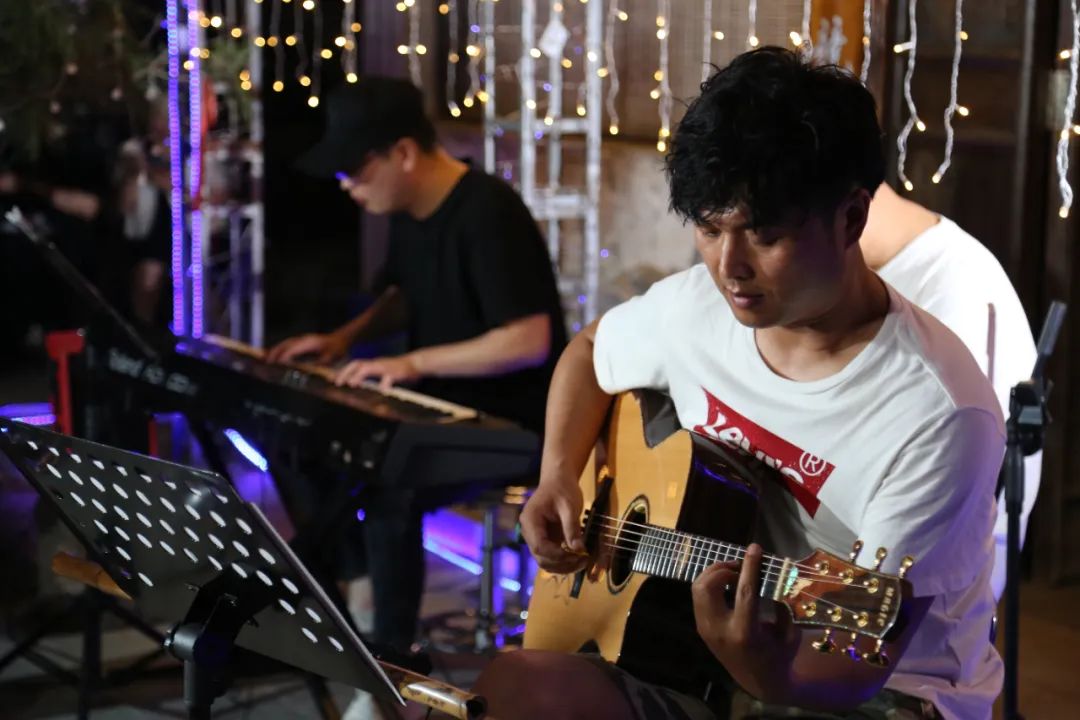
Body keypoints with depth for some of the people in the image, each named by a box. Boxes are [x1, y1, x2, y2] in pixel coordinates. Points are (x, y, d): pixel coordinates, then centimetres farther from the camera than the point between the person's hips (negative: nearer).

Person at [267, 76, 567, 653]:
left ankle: (390, 662, -10)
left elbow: (531, 342, -27)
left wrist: (415, 362, -27)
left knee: (389, 485, -27)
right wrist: (347, 335, 5)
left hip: (512, 428, -9)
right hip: (442, 408, 9)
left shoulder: (487, 215, -22)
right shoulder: (410, 210, 5)